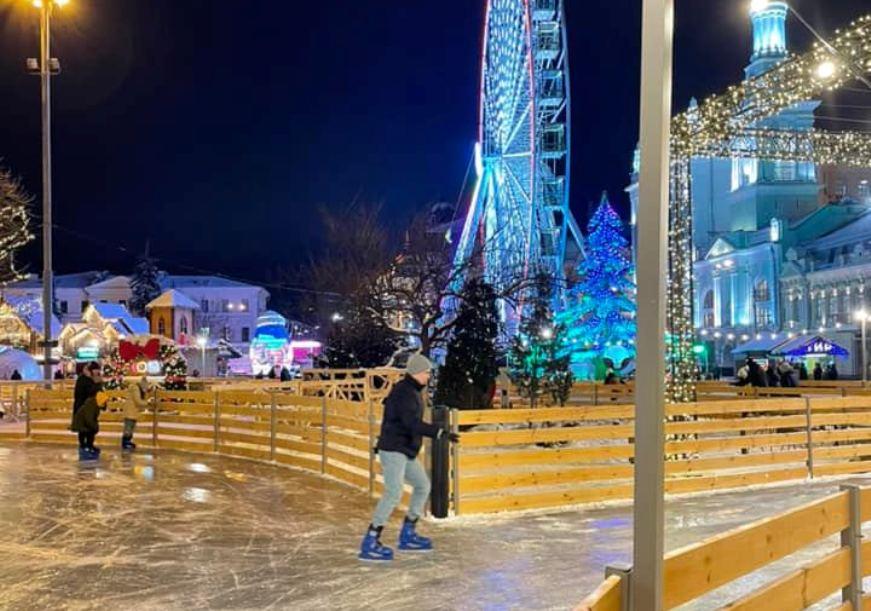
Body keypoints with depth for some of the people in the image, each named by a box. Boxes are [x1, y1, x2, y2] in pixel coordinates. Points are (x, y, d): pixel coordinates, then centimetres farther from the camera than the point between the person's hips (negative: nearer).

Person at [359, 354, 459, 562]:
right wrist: (441, 433, -31)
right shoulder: (404, 392, -17)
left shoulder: (412, 391, 15)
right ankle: (370, 543, -14)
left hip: (405, 451, 11)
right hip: (393, 450, -11)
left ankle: (407, 534, 24)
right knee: (394, 492, -17)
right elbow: (413, 423, -28)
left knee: (423, 485, 16)